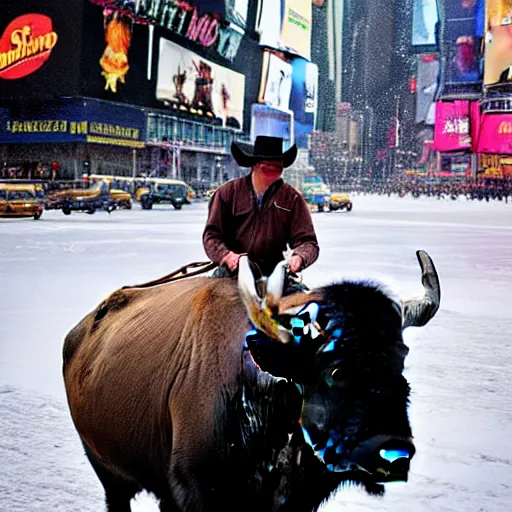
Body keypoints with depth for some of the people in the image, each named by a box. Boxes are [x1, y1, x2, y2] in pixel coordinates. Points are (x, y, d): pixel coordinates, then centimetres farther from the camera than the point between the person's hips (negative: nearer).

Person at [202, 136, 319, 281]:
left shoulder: (292, 199, 6)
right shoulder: (227, 192, 5)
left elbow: (307, 241, 3)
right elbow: (211, 235, 3)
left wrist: (299, 257, -22)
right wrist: (226, 255, -19)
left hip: (271, 273, 1)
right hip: (231, 272, -1)